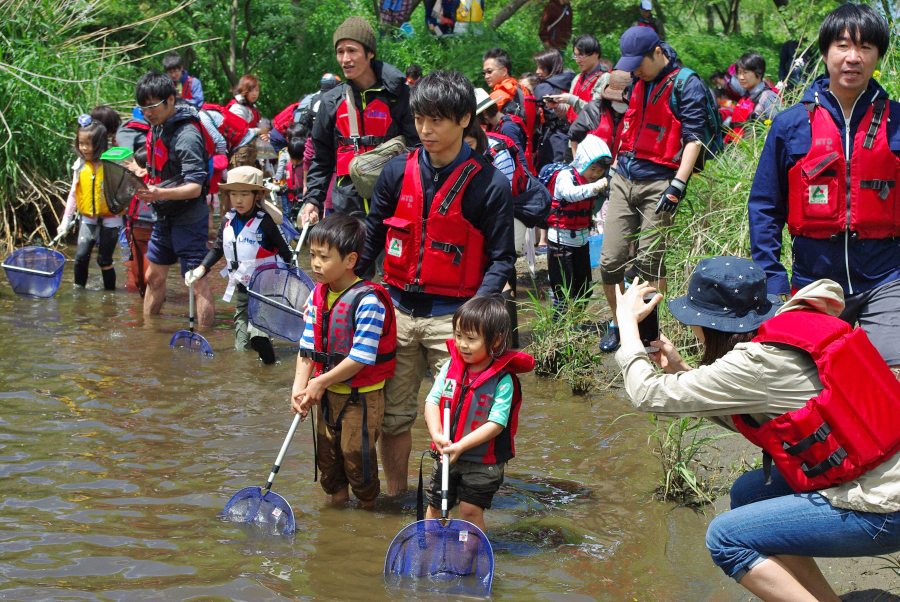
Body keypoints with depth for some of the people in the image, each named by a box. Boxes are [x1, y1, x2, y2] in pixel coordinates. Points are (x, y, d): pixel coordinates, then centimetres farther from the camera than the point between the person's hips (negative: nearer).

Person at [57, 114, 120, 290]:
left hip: (110, 219, -3)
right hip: (88, 219, 3)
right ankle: (78, 289, 8)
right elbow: (73, 194, 8)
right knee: (81, 256, -6)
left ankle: (110, 291, 19)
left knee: (104, 259, 3)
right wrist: (66, 220, 7)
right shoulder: (80, 166, 1)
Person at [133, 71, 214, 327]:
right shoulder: (156, 128, 7)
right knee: (154, 277, 17)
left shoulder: (187, 135, -21)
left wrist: (160, 194, -42)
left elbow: (195, 187, -28)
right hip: (164, 217, 9)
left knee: (198, 283, -9)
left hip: (188, 218, -9)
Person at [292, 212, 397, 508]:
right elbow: (307, 347, 2)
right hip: (326, 392, 7)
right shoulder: (317, 296, 1)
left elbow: (360, 359, -23)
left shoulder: (368, 301, -22)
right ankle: (337, 498, 37)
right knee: (326, 450, 17)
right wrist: (300, 385, -11)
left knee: (356, 452, 0)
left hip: (362, 395, -7)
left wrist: (320, 382, -17)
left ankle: (367, 505, 22)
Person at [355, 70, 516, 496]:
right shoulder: (398, 172, 4)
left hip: (452, 316, -4)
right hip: (398, 308, 4)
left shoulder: (489, 184, -7)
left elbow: (501, 259, -5)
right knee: (392, 412, 9)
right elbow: (370, 237, 12)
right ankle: (394, 497, 25)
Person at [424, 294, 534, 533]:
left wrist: (461, 446, -26)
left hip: (484, 462, -5)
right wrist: (436, 434, -18)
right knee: (434, 505, 15)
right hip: (446, 456, 5)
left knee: (471, 511, -2)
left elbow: (496, 423, -21)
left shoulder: (503, 380, -17)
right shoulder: (451, 366, -2)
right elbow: (433, 400, -1)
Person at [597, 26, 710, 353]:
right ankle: (617, 323, 17)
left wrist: (678, 185, -17)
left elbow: (693, 138, -11)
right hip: (623, 179, 6)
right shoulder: (637, 82, 15)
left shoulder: (686, 84, -6)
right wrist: (616, 165, 22)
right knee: (610, 261, 1)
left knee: (649, 261, -6)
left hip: (658, 184, -6)